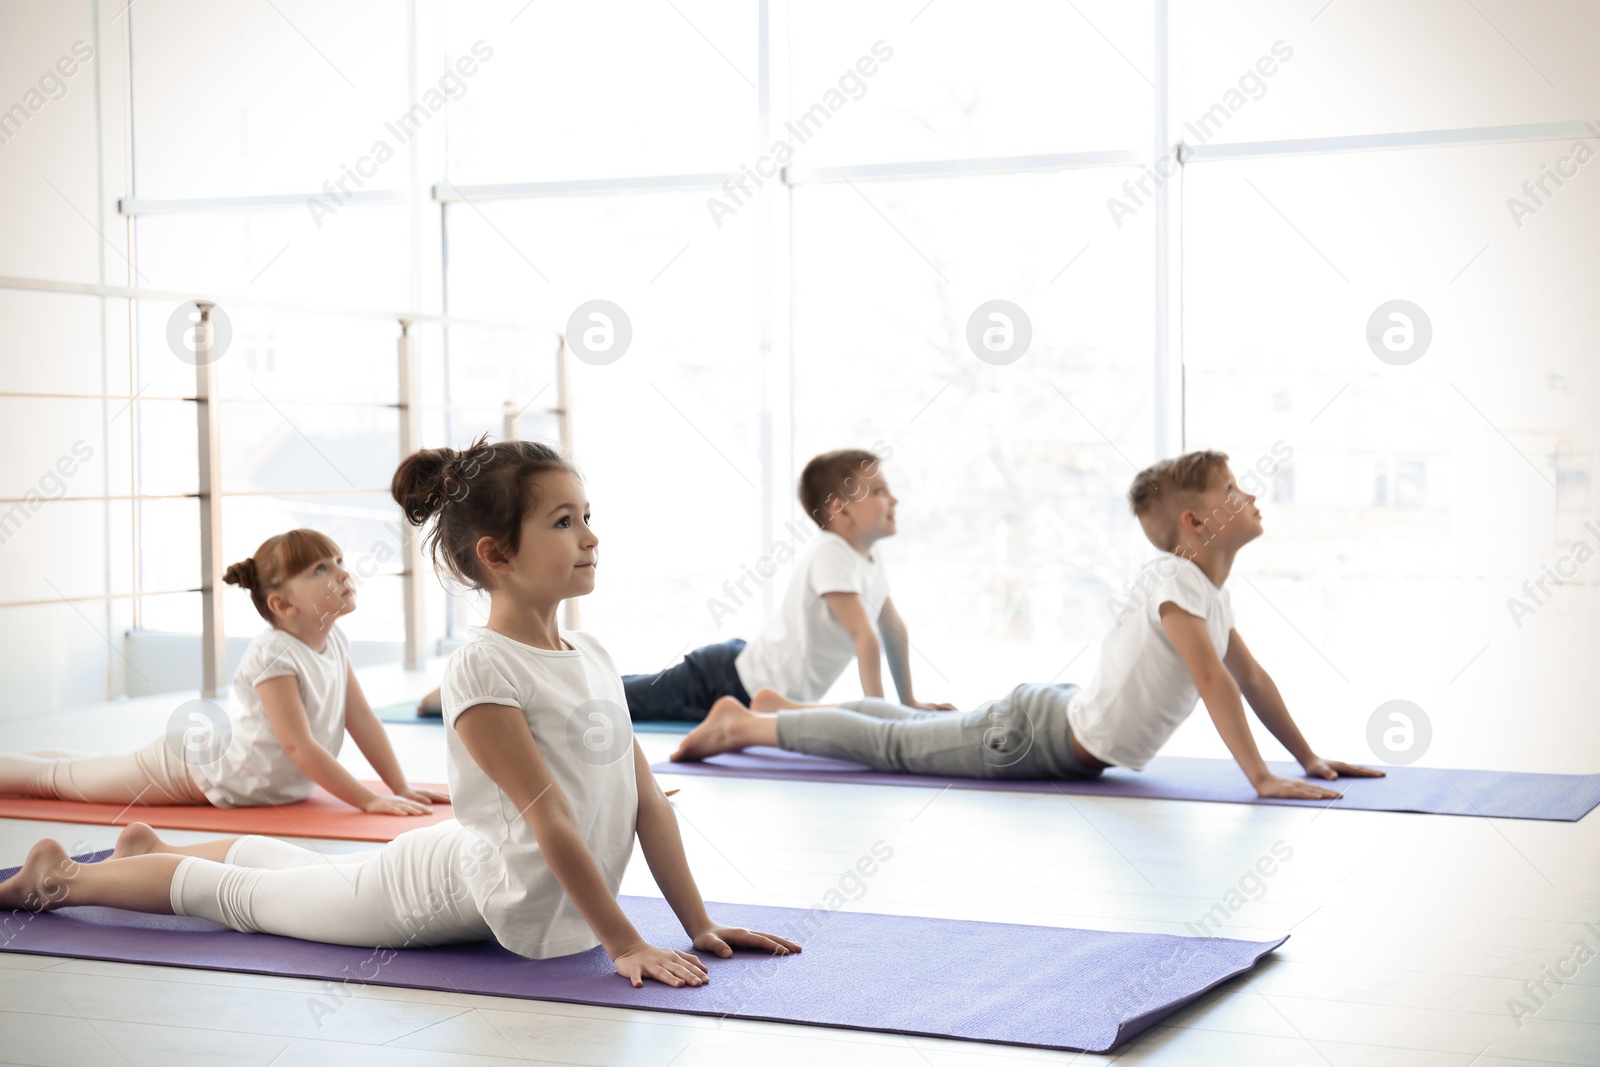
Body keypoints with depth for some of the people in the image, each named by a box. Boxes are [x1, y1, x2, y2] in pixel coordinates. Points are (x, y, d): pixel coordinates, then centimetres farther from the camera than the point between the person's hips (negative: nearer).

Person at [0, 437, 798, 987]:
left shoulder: (593, 656, -3)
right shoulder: (483, 669, -27)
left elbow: (647, 800, 0)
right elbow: (550, 818, -29)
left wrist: (699, 926, -3)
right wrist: (623, 944, -28)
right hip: (443, 891, -7)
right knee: (240, 894, 11)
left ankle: (152, 849, 52)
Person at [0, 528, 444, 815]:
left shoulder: (335, 643, -9)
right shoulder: (274, 654, -33)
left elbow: (362, 719, -3)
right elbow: (299, 746, -35)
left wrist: (402, 787, -9)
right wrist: (369, 801, -35)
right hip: (199, 764, -8)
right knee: (60, 778, 7)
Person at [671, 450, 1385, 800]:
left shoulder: (1212, 588, 5)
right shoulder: (1174, 582, -26)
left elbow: (1251, 676, 12)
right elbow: (1213, 681, -33)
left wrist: (1310, 759, 10)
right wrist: (1261, 779, -35)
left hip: (1060, 718, 9)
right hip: (1039, 737, -9)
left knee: (918, 728, 24)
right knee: (894, 744, 0)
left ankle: (780, 708, 39)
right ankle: (744, 724, 10)